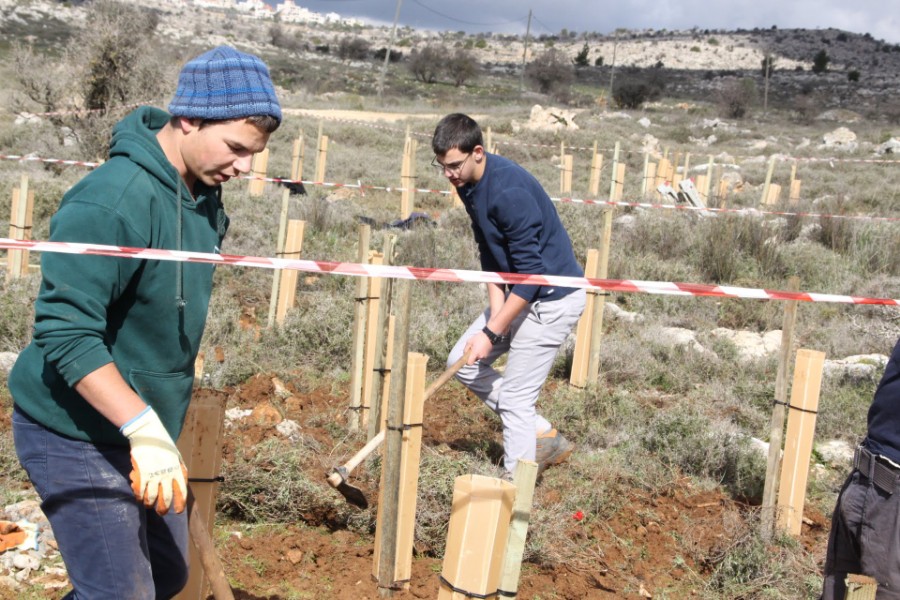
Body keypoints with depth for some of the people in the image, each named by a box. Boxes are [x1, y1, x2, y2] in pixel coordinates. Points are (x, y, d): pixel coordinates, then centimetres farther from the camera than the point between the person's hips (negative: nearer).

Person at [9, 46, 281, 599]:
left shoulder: (205, 196, 2)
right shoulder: (111, 201, -25)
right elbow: (66, 334, -28)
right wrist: (145, 429, -33)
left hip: (146, 430, 9)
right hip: (77, 436, -8)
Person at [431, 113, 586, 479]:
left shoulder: (509, 191, -27)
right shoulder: (468, 184, 1)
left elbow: (531, 273, -26)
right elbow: (489, 253, 6)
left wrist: (492, 333, -24)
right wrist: (495, 310, -7)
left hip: (552, 298, -10)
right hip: (519, 291, 10)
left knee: (516, 398, -7)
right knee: (462, 363, 11)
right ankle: (543, 436, 18)